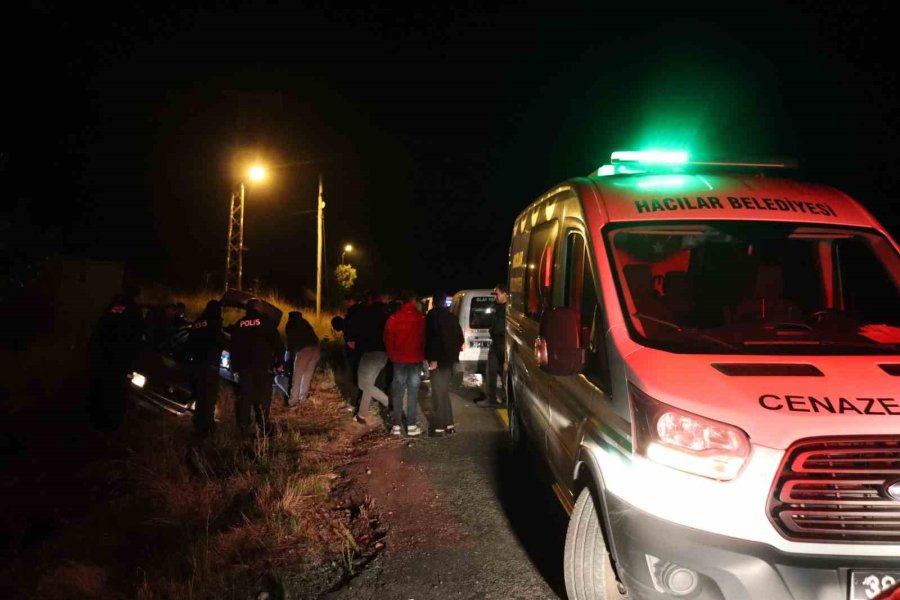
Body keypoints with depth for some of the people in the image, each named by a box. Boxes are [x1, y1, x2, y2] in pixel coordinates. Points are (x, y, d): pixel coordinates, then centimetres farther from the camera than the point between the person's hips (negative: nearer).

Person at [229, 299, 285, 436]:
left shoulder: (239, 324, 9)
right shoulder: (265, 322, -2)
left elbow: (233, 347, 14)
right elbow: (278, 343, -4)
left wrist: (234, 367, 21)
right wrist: (279, 362, 5)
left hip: (244, 366, 4)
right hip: (263, 365, -4)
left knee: (245, 396, 9)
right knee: (263, 396, -1)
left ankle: (244, 427, 8)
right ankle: (263, 426, -7)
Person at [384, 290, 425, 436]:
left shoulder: (393, 318, -4)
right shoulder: (422, 318, -8)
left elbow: (388, 339, 1)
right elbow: (426, 338, -1)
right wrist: (423, 355, 13)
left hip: (399, 359, 1)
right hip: (416, 359, -1)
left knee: (398, 392, 7)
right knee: (413, 392, 4)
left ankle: (396, 425, 7)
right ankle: (411, 425, 4)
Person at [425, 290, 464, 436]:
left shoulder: (432, 316, -10)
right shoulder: (452, 316, 10)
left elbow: (432, 337, -19)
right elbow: (459, 337, 12)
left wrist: (432, 358, -19)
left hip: (438, 359, -7)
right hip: (449, 358, 7)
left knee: (439, 393, -4)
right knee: (444, 392, 16)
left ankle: (440, 427, -5)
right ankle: (449, 424, 18)